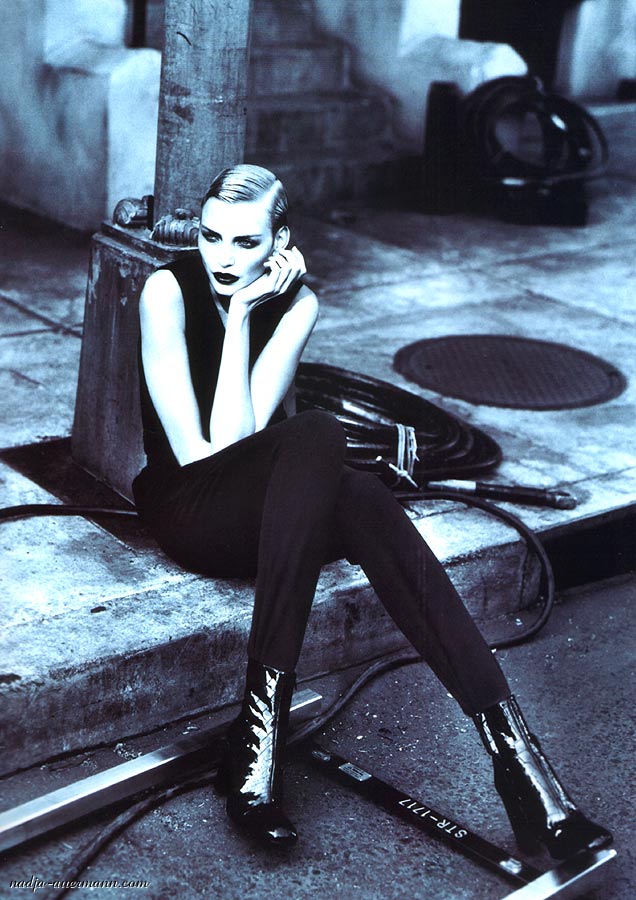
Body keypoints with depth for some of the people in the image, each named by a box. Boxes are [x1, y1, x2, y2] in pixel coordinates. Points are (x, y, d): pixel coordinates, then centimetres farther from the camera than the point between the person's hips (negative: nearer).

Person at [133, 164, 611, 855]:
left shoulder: (296, 301, -1)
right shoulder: (169, 289, -10)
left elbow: (241, 433, -15)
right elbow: (199, 452, -18)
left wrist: (241, 312, -18)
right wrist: (240, 314, -20)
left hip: (266, 505, 4)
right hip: (190, 510, -4)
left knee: (363, 502, -33)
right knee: (319, 434, -34)